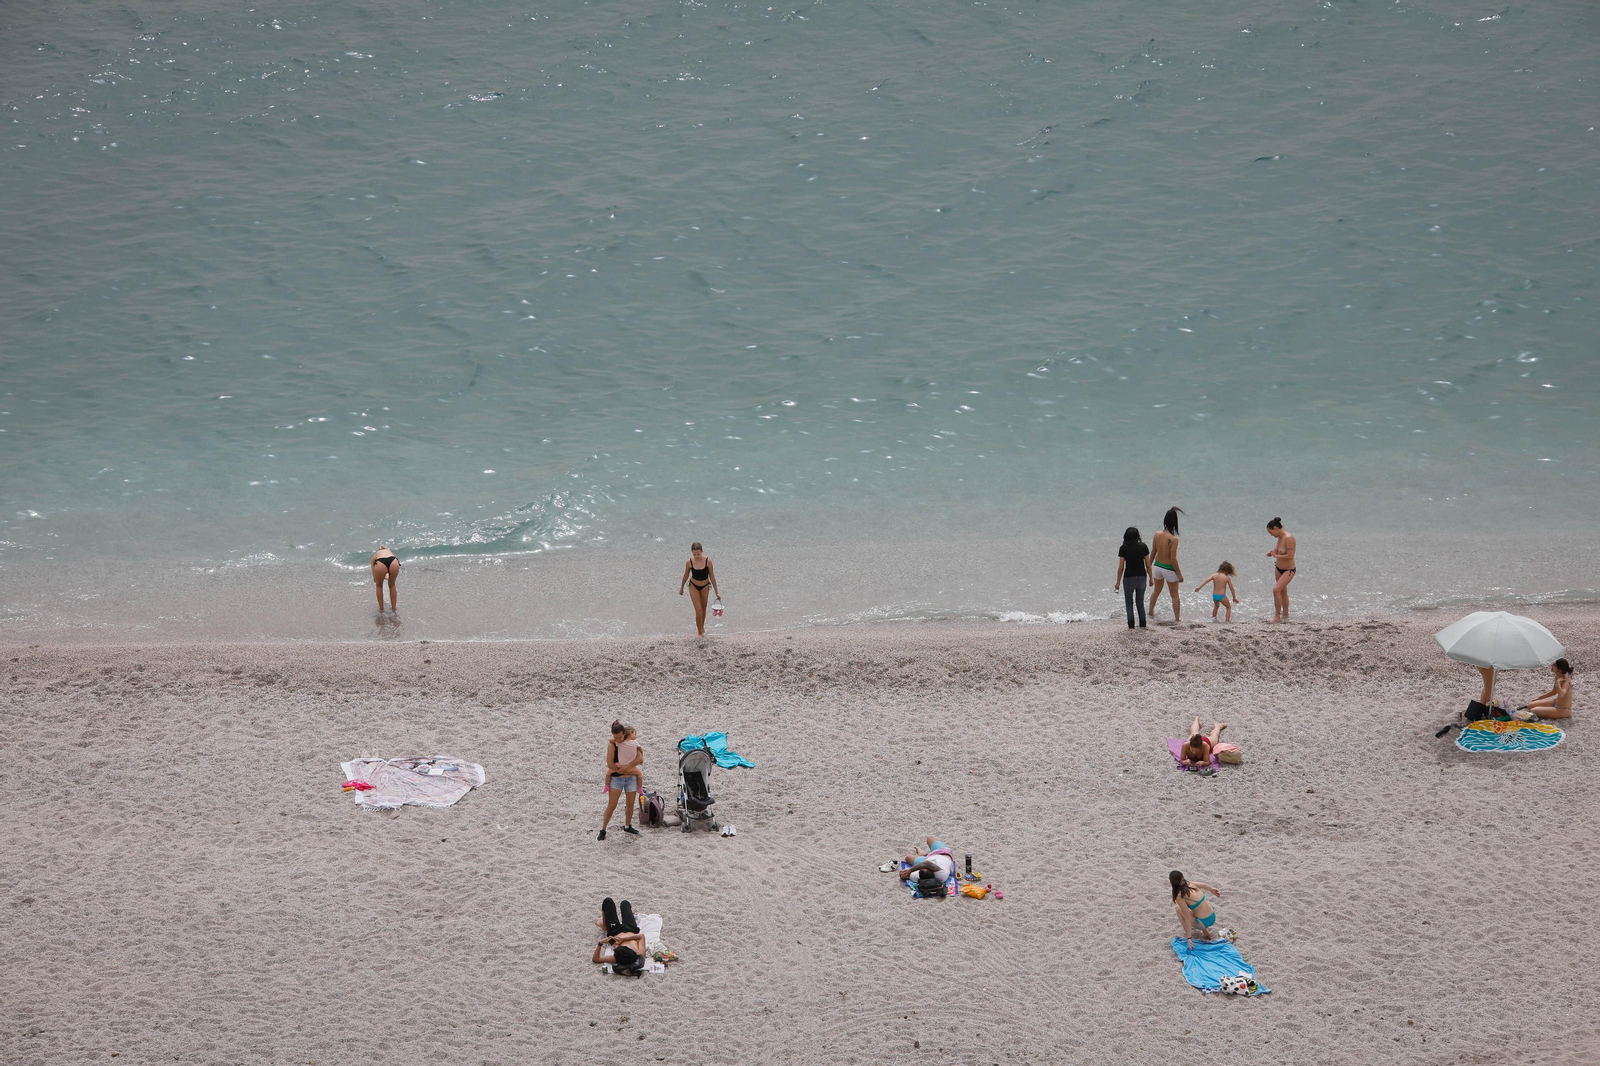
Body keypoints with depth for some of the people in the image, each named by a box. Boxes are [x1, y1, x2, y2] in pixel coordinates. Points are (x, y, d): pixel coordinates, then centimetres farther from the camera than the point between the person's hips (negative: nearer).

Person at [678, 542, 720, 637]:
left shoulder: (708, 561, -19)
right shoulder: (689, 562, -18)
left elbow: (712, 577, -9)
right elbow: (686, 576, -1)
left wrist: (716, 592, -5)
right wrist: (681, 588, 11)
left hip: (705, 586, 1)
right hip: (694, 586, -1)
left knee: (703, 609, 18)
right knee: (698, 611, -10)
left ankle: (702, 628, 40)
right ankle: (700, 633, 1)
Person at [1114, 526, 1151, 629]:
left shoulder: (1123, 548, -8)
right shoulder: (1143, 547, -3)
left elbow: (1121, 567, -7)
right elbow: (1148, 565, 0)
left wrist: (1118, 582, 1)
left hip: (1129, 578, -2)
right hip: (1142, 577, 2)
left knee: (1129, 603, 12)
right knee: (1140, 602, 16)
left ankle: (1131, 625, 8)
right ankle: (1142, 624, 15)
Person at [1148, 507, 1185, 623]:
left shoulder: (1157, 535, -8)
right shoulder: (1173, 539, -25)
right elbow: (1173, 559, -22)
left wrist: (1150, 567, 18)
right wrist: (1179, 574, -12)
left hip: (1157, 566, 5)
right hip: (1169, 569, -5)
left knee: (1156, 591, 29)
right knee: (1175, 596, 12)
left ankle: (1151, 612, 45)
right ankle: (1177, 619, 15)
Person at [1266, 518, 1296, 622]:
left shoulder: (1288, 538, -25)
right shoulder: (1280, 537, 2)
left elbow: (1290, 555, -29)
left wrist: (1276, 555, -17)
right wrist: (1273, 552, -3)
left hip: (1288, 570, -10)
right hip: (1279, 568, 10)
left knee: (1276, 589, -20)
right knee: (1283, 591, 19)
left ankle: (1277, 616, -10)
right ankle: (1285, 616, 33)